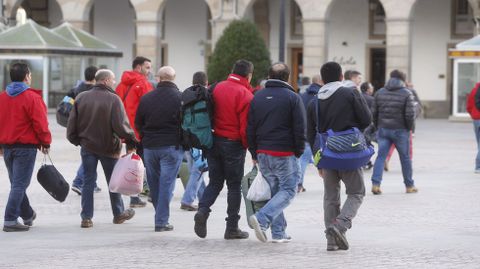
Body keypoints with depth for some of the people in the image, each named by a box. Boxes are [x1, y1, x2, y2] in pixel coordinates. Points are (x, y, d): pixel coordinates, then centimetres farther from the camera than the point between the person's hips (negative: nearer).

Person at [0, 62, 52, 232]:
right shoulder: (32, 97, -13)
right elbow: (40, 123, -15)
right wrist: (46, 142, -2)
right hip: (25, 147, -7)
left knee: (17, 183, 18)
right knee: (20, 184, -5)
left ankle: (28, 215, 34)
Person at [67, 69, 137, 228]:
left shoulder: (81, 98, 0)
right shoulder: (113, 99, -14)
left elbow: (72, 124, 2)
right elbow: (121, 126, -20)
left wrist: (77, 140, 15)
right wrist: (131, 141, -8)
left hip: (87, 146, 3)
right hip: (108, 148, -3)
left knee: (88, 181, 8)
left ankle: (86, 217, 2)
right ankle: (118, 214, 28)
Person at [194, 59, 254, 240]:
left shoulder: (217, 88, 3)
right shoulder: (245, 95, -14)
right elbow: (245, 127, -16)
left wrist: (209, 138, 15)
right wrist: (249, 146, 1)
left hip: (214, 142, 5)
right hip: (234, 144, -5)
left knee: (215, 182, 14)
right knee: (234, 186, 6)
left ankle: (203, 210, -10)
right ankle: (232, 228, 10)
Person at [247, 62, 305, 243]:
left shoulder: (257, 98, 9)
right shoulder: (292, 98, -5)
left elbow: (250, 129, 9)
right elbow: (300, 129, -8)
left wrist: (254, 153, 15)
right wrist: (298, 152, 3)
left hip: (263, 154, 5)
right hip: (285, 154, -5)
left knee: (275, 190, 15)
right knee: (288, 190, 0)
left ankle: (278, 232, 10)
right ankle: (261, 219, -20)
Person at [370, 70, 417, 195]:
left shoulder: (380, 93, 6)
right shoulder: (407, 94, -7)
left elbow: (374, 113, 8)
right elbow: (410, 114, -12)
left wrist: (378, 127, 18)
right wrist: (409, 128, 3)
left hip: (383, 129, 3)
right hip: (400, 130, -3)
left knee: (381, 156, 3)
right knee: (405, 158, 9)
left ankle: (375, 183, -10)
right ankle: (409, 186, 18)